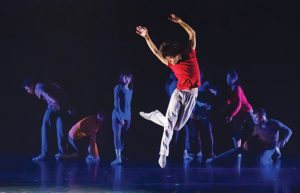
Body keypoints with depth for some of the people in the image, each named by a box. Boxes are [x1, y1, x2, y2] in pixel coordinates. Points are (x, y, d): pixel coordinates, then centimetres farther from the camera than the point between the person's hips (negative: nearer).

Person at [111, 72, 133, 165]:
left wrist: (129, 116, 11)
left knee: (124, 136, 6)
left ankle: (120, 155, 16)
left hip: (127, 116, 6)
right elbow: (116, 103, -13)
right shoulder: (118, 87, -8)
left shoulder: (130, 90, 10)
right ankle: (118, 157, -19)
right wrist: (120, 117, -19)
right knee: (117, 135, -11)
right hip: (118, 115, -6)